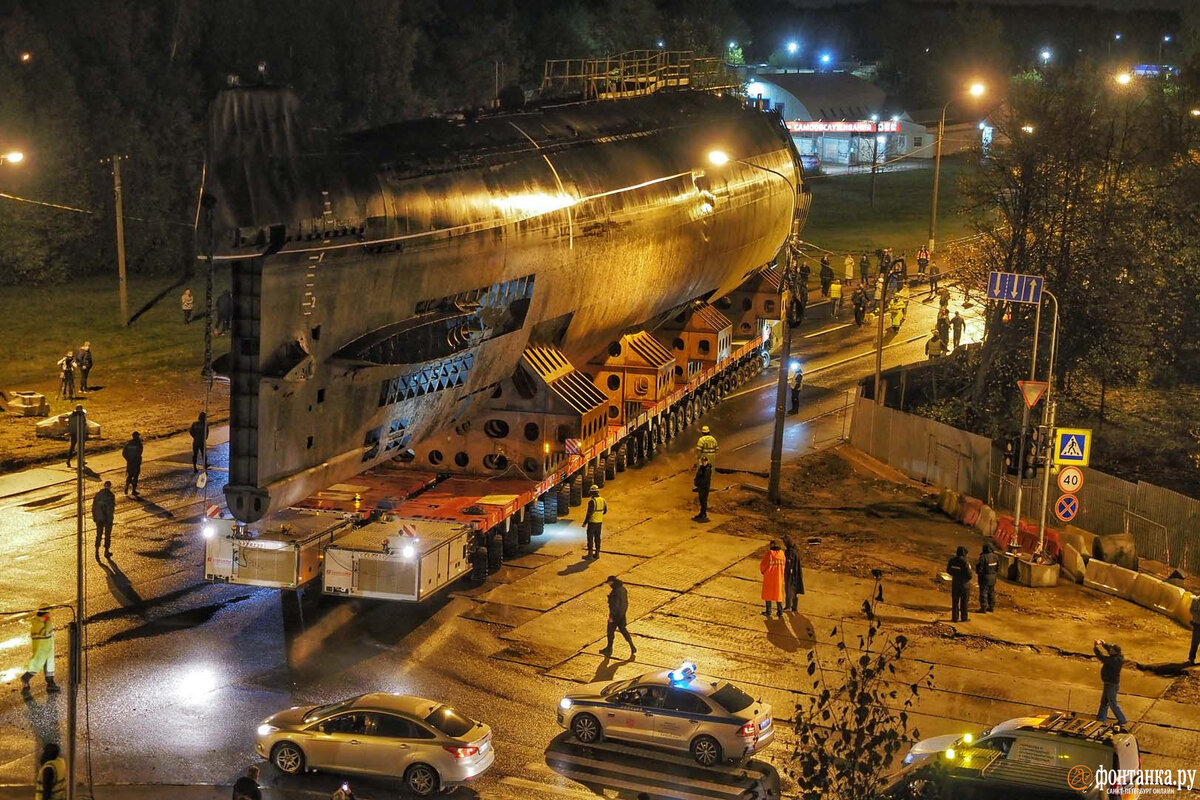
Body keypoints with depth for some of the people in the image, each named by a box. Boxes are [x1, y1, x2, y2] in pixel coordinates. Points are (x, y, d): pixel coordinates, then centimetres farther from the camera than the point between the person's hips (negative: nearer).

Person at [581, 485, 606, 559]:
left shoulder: (592, 501, -20)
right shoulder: (602, 500, 3)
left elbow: (589, 513, -20)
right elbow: (605, 510, 13)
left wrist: (585, 523, -13)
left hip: (592, 522, -7)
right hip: (599, 522, 7)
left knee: (590, 538, 0)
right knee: (597, 537, 13)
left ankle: (590, 554, 1)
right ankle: (597, 553, 17)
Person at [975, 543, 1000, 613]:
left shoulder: (983, 557, -21)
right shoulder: (995, 557, -1)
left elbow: (980, 567, -16)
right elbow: (998, 567, 6)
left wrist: (978, 573, 4)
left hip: (985, 576, -6)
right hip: (993, 577, 7)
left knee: (983, 592, 0)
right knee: (991, 592, 17)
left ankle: (983, 608, 1)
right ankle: (991, 607, 24)